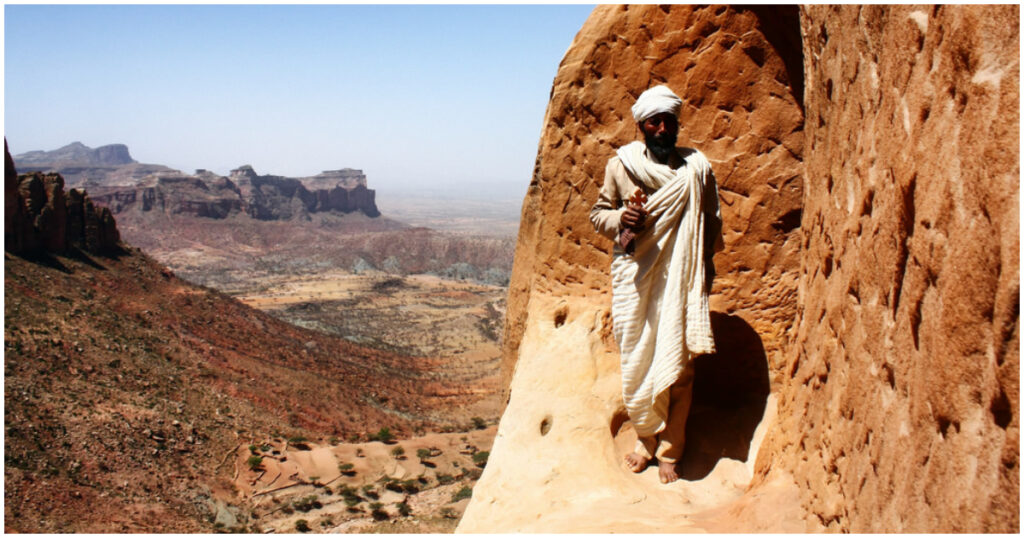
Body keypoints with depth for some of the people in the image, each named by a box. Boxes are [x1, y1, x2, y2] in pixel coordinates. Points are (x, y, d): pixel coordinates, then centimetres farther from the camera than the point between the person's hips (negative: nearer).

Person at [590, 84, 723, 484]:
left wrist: (703, 276, -1)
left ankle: (669, 451, 16)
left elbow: (711, 229, 8)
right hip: (634, 279, 1)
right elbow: (598, 213, 11)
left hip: (680, 282, -1)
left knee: (676, 368, 0)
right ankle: (646, 439, 26)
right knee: (636, 364, 7)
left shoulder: (697, 169, 1)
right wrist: (620, 219, -11)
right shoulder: (620, 166, 2)